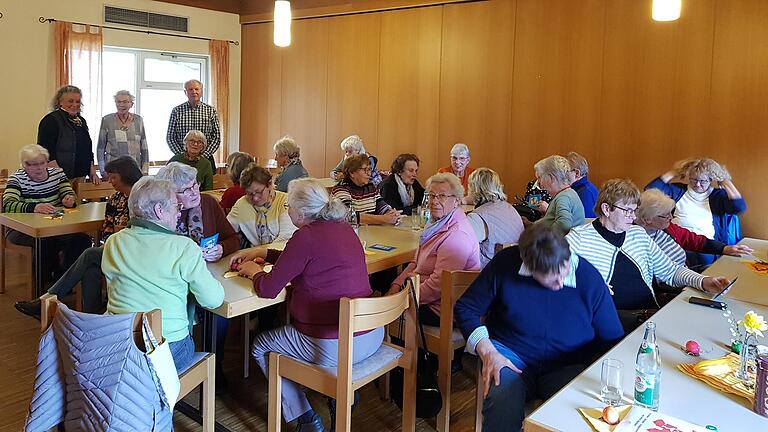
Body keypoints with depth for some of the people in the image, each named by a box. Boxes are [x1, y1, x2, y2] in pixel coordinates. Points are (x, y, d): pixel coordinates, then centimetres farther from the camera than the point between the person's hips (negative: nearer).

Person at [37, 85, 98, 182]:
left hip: (81, 177, 7)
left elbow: (88, 150, 21)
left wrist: (93, 173, 11)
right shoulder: (51, 120, -6)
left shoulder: (81, 121, 16)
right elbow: (47, 154, -14)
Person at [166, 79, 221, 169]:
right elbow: (170, 137, 5)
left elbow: (217, 137, 2)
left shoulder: (211, 111, 5)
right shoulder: (176, 111, 4)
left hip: (205, 158, 0)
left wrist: (204, 155, -9)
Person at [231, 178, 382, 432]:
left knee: (260, 346, 17)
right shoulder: (343, 228, 6)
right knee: (293, 323, 36)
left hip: (335, 347, -8)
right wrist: (260, 253, 24)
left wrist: (253, 270, 8)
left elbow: (268, 289, -14)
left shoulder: (306, 236, -18)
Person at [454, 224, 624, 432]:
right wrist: (487, 352, -13)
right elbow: (465, 308, 0)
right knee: (502, 395, -35)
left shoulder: (589, 278, -8)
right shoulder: (506, 263, -9)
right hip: (509, 354, 0)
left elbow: (613, 339, 5)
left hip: (567, 367, 1)